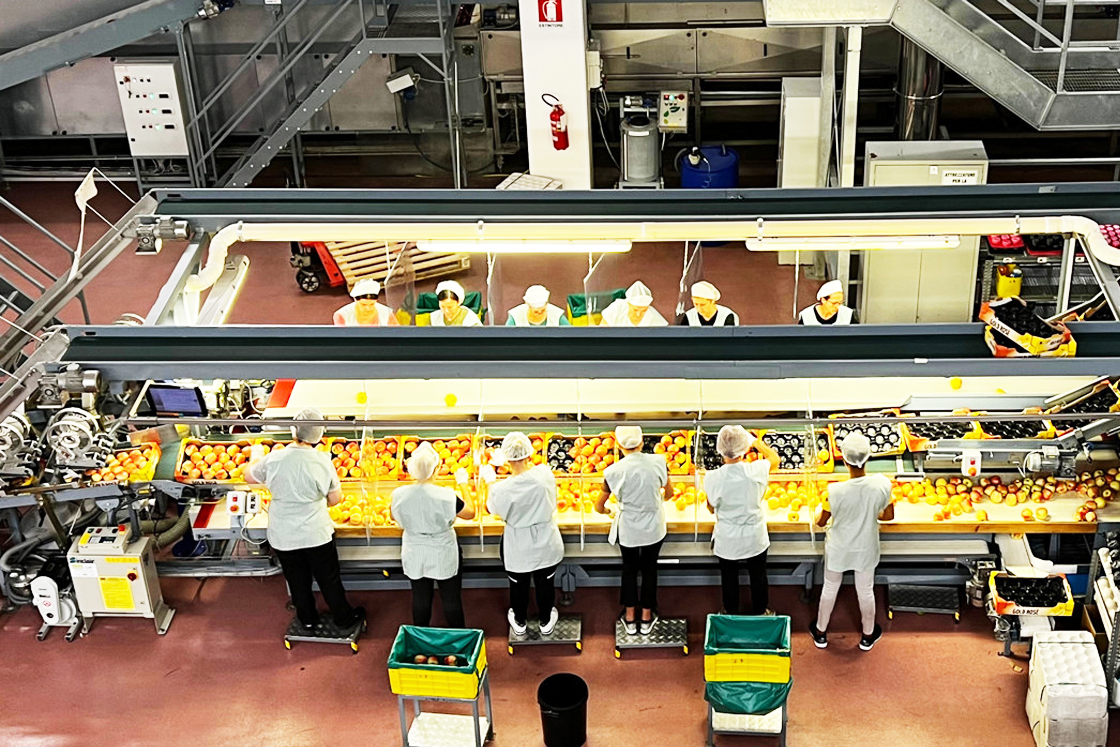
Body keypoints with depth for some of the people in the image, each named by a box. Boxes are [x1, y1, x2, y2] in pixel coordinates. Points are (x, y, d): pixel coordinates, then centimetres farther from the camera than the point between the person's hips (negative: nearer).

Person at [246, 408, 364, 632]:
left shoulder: (273, 460, -16)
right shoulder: (323, 461, -17)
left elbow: (249, 476, 5)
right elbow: (335, 498, -6)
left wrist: (255, 456, 24)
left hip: (283, 536, 1)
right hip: (317, 534, -1)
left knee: (298, 581, 20)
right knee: (329, 579, 17)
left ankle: (308, 620, 37)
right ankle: (344, 618, 33)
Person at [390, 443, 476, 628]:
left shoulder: (400, 495, -17)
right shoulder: (446, 496, -27)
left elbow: (394, 516, 4)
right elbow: (470, 512, -10)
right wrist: (463, 484, 0)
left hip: (414, 556, 3)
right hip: (443, 556, -3)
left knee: (420, 598, 19)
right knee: (451, 598, 16)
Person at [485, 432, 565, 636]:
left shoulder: (502, 489, -29)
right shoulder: (545, 473, -24)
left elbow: (493, 510, -5)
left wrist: (490, 480, 8)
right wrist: (528, 464, 13)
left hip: (518, 548, -1)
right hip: (546, 544, 2)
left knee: (518, 585, 26)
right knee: (545, 583, 26)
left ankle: (519, 622, 50)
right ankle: (546, 622, 48)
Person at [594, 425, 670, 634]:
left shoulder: (614, 471, -17)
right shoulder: (658, 462, -15)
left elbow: (599, 506, -6)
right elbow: (669, 493, 1)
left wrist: (606, 511, 17)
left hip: (628, 529, -1)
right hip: (654, 528, 1)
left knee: (629, 569, 20)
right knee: (649, 569, 19)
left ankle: (629, 618, 29)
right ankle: (647, 618, 29)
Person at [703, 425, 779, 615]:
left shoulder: (712, 478, -25)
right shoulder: (756, 471, -25)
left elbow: (711, 508, -7)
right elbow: (774, 459, -1)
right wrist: (756, 441, 11)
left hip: (726, 540, 0)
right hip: (755, 538, 0)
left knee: (729, 579, 23)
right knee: (758, 577, 24)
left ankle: (731, 615, 43)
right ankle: (760, 613, 44)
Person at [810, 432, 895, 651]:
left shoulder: (835, 490, -32)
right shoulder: (882, 484, -27)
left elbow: (820, 522, -15)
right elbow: (888, 516, -9)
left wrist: (818, 511, 7)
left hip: (838, 549, -1)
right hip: (866, 549, 1)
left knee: (830, 589, 23)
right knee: (865, 591, 24)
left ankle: (820, 633, 44)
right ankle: (868, 636, 46)